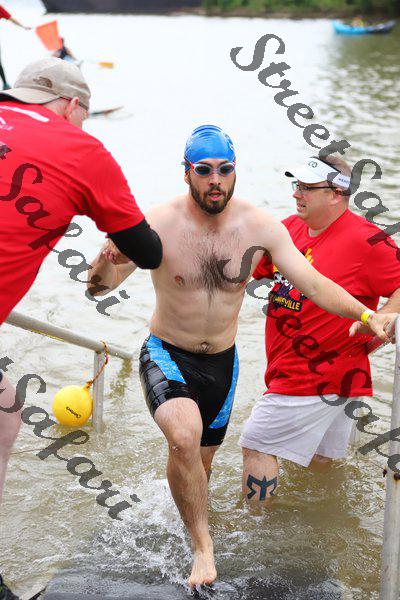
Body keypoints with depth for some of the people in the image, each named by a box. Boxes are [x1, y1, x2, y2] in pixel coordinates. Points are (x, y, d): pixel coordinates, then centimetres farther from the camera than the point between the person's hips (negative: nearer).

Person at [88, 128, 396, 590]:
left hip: (222, 361, 3)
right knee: (185, 437, -32)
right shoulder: (160, 224, -20)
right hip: (167, 356, -3)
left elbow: (312, 282, -11)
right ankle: (202, 544, -12)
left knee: (199, 461, 18)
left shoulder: (260, 226, -12)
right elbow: (103, 284, -19)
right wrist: (105, 261, -44)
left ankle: (191, 530, 51)